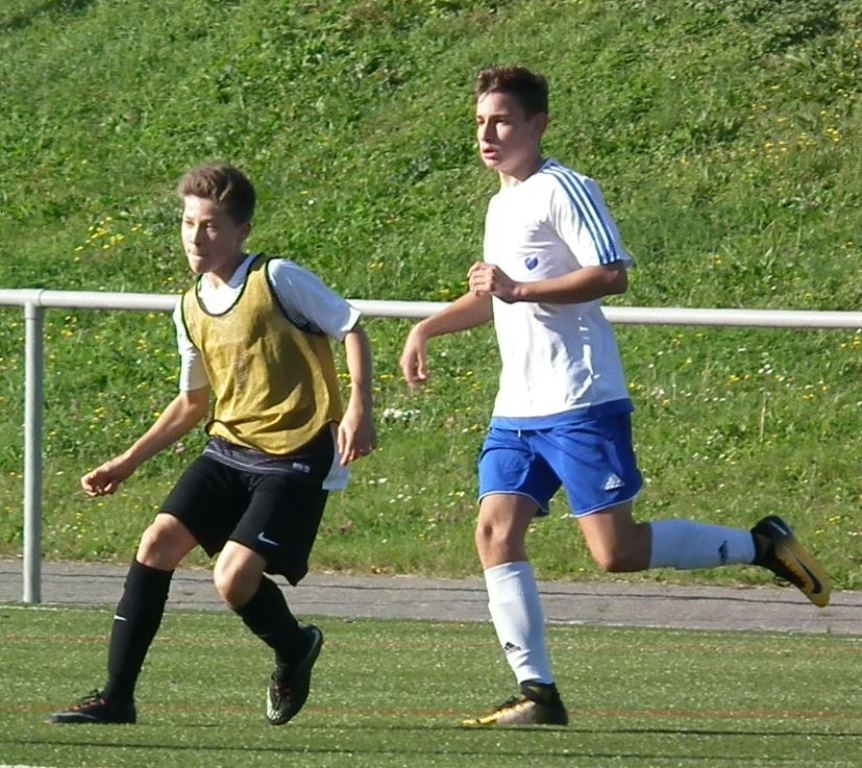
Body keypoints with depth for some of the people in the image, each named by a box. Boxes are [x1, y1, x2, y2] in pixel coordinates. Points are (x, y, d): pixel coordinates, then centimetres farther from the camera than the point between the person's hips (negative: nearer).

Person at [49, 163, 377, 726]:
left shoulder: (277, 279, -11)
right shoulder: (191, 309, 11)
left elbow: (351, 329, -5)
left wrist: (359, 409, -18)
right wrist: (129, 461, 19)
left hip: (295, 457, -7)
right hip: (229, 448, 7)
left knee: (234, 579, -18)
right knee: (159, 541, -10)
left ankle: (294, 649, 17)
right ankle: (117, 696, -5)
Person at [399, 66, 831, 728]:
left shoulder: (563, 190, -9)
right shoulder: (502, 203, 20)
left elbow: (611, 276, -20)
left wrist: (519, 289, -24)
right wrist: (426, 330, 27)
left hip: (581, 406, -9)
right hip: (517, 412, 9)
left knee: (615, 550, -12)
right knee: (496, 532, -7)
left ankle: (761, 545, 7)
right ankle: (537, 694, -6)